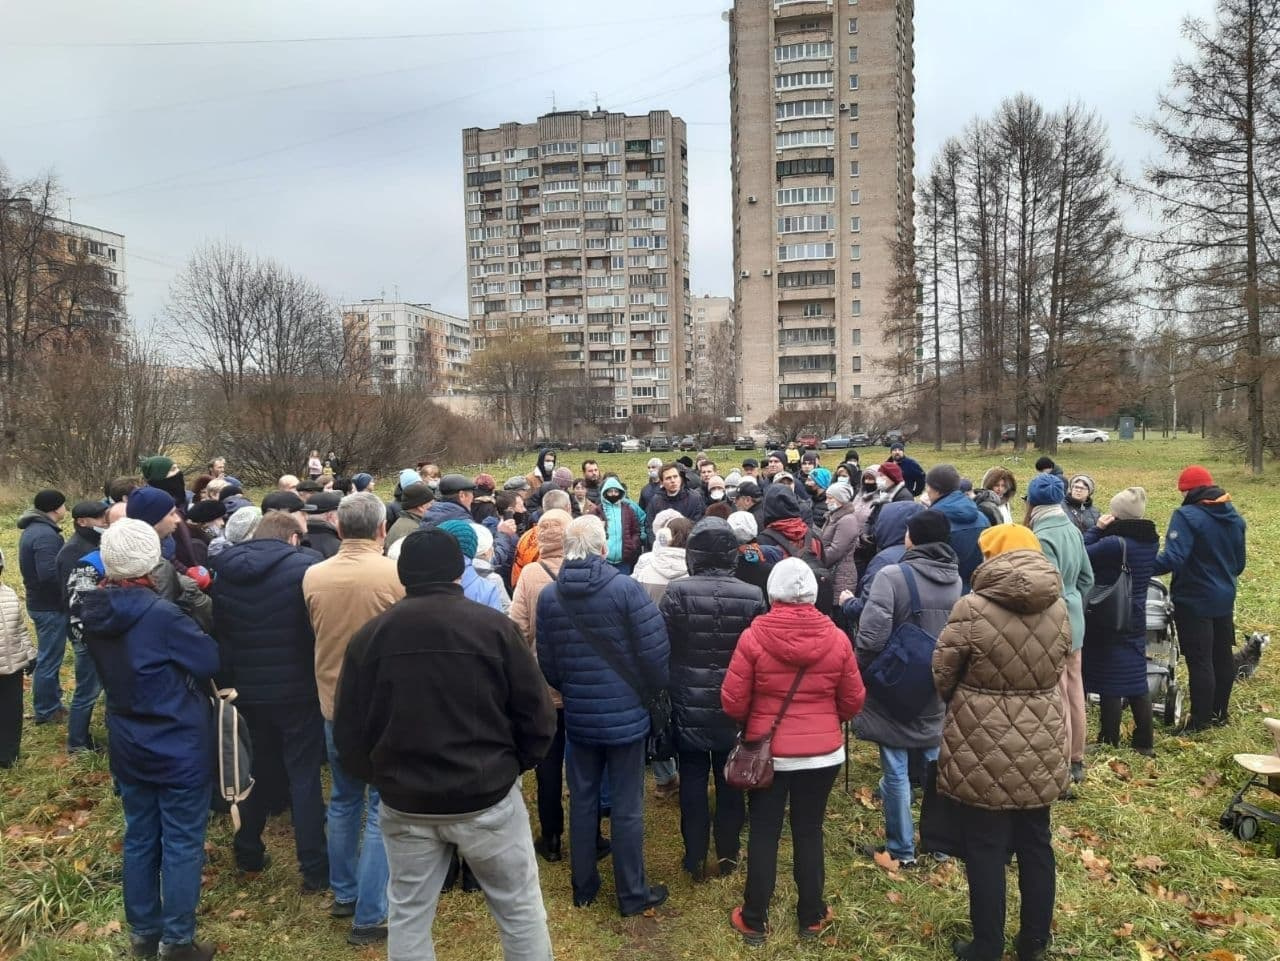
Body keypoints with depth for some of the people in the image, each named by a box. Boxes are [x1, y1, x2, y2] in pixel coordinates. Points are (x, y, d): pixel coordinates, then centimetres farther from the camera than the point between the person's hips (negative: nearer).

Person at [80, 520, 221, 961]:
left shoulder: (95, 612, -3)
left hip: (127, 744, 7)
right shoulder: (159, 614, -26)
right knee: (182, 843, 6)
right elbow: (210, 659, -15)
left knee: (139, 838, 18)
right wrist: (179, 664, 4)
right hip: (178, 745, -7)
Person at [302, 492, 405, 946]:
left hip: (335, 705, 5)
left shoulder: (312, 577, -7)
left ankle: (343, 893, 35)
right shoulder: (398, 575, -20)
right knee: (383, 809, 6)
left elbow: (317, 635, 9)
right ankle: (369, 916, 12)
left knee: (344, 801, 22)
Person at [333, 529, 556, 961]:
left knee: (408, 916, 18)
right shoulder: (493, 625, -9)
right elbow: (537, 717, -7)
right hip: (487, 796, -2)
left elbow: (348, 732, 2)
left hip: (405, 803, 3)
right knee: (520, 910, 13)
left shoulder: (370, 634, -3)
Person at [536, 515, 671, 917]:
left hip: (578, 716, 4)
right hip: (625, 714, -3)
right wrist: (653, 689, 4)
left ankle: (583, 887, 31)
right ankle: (632, 894, 22)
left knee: (582, 800, 18)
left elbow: (547, 664, 2)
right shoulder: (626, 589, -18)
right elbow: (655, 651, -17)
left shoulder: (549, 596, -5)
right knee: (627, 807, 9)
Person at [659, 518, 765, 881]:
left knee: (693, 781, 11)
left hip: (689, 705, -1)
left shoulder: (677, 592, -15)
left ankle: (696, 859, 20)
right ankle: (727, 856, 28)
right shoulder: (752, 596, -11)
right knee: (730, 781, 16)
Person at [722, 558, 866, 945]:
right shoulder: (837, 639, -9)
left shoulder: (753, 637, -15)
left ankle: (754, 920, 24)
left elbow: (732, 702, -9)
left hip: (768, 752, -1)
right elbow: (853, 702, 1)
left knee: (763, 835, 11)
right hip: (823, 752, 2)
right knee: (809, 832, 16)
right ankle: (811, 917, 30)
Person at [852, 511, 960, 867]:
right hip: (937, 691, 5)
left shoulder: (892, 575, -20)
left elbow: (872, 636, -24)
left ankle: (901, 848, 18)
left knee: (896, 772, 7)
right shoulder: (956, 581, -2)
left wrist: (864, 669, -7)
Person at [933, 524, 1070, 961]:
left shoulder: (971, 609, -18)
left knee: (986, 849, 8)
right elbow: (1057, 670, 10)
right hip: (1039, 747, 5)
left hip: (984, 749, -5)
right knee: (1035, 844, 18)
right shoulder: (1058, 609, -2)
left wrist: (962, 701, 13)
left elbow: (941, 675, -8)